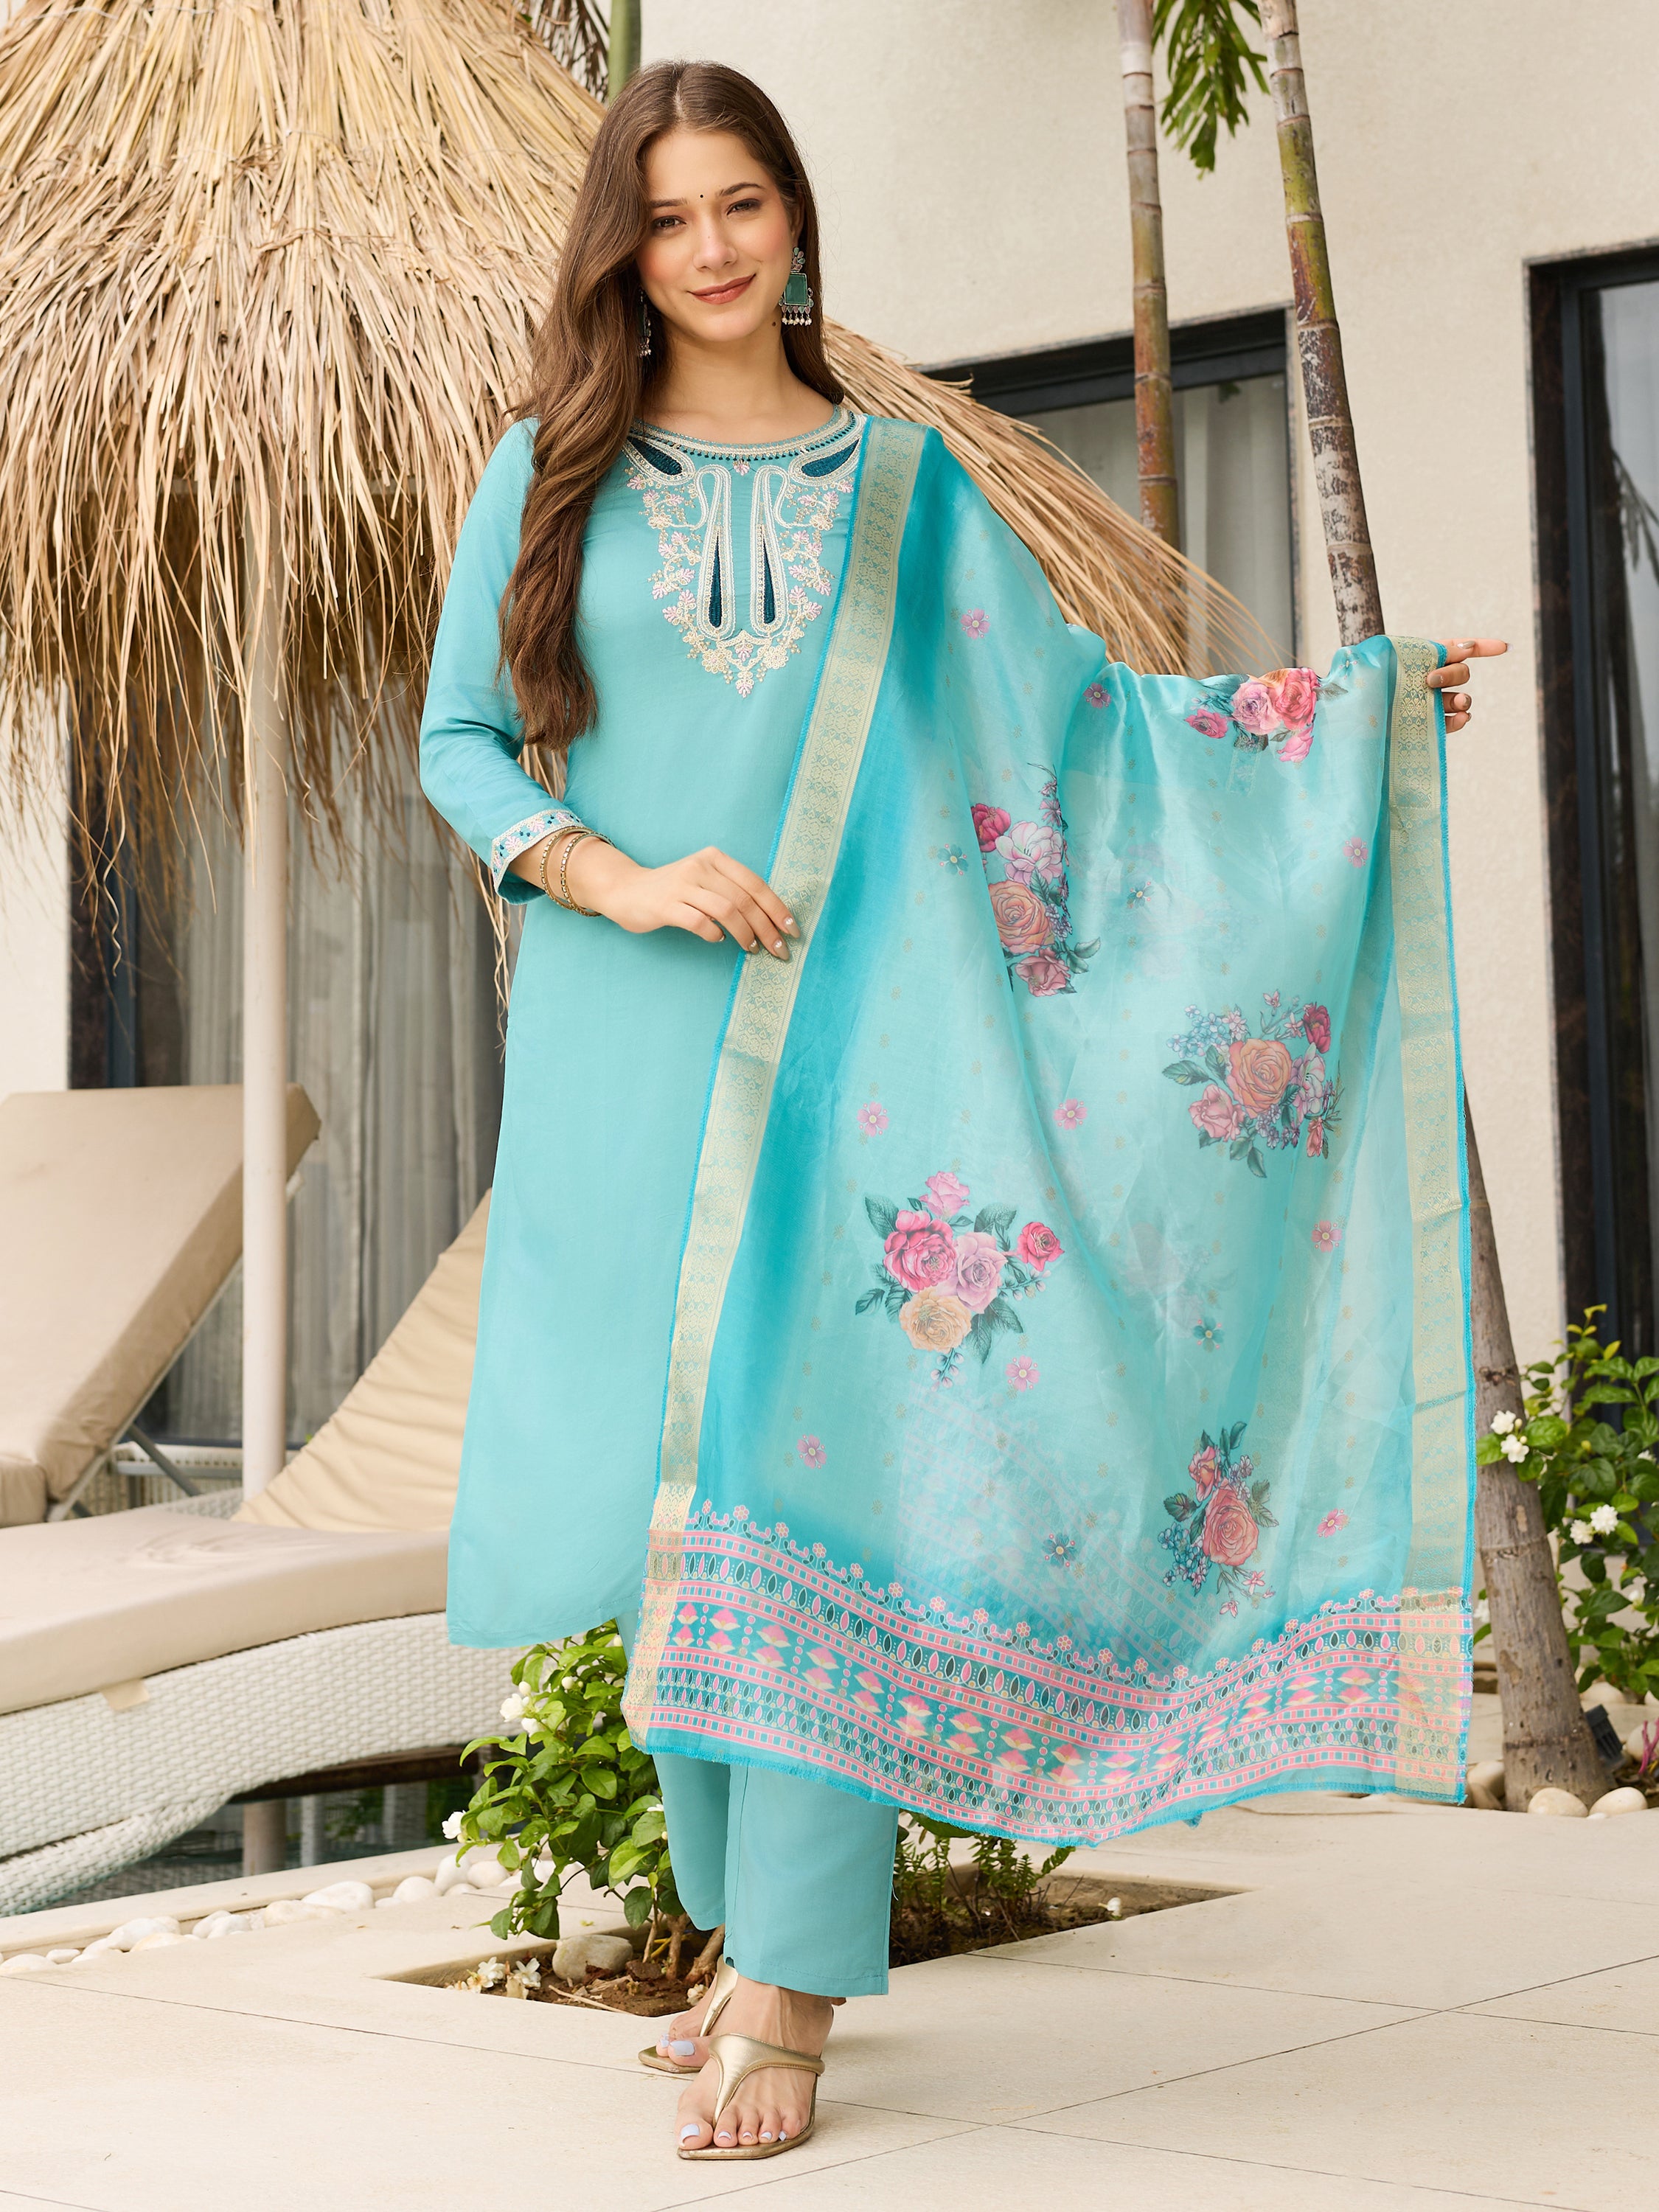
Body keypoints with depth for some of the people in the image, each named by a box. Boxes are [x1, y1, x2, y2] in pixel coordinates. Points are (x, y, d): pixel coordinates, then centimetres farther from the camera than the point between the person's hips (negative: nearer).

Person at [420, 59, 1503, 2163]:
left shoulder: (902, 479, 10)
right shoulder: (555, 472, 9)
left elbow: (1069, 706, 10)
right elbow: (457, 739, 7)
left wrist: (1363, 696, 4)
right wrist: (619, 879, -10)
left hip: (838, 1039, -1)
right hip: (620, 1049, 1)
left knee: (810, 1472, -9)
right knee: (666, 1492, 3)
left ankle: (789, 1990, -7)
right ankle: (751, 1926, 17)